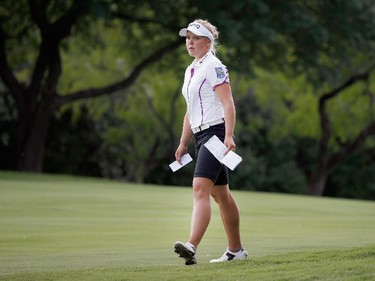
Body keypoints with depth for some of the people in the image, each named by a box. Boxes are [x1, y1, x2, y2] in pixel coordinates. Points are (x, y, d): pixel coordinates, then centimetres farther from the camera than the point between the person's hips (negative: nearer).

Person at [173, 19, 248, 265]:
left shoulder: (213, 66, -9)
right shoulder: (191, 70, 18)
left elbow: (228, 104, -16)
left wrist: (228, 136, -26)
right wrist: (183, 143, 21)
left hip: (216, 132, -10)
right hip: (201, 135, 10)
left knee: (200, 188, -23)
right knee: (220, 194, 14)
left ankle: (192, 247, -35)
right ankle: (236, 249, 22)